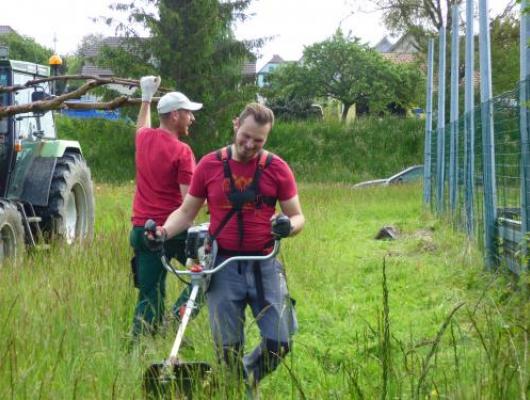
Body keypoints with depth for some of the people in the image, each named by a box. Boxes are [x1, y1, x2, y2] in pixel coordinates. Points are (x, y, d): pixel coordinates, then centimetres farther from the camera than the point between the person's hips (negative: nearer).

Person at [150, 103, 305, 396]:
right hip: (223, 266, 0)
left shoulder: (277, 168, -1)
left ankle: (247, 377, 25)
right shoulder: (209, 165, 0)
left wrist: (288, 225, -19)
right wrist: (164, 232, -11)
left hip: (264, 265, 0)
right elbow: (186, 212, 8)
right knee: (228, 347, 3)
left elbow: (297, 216, 5)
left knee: (280, 342, -5)